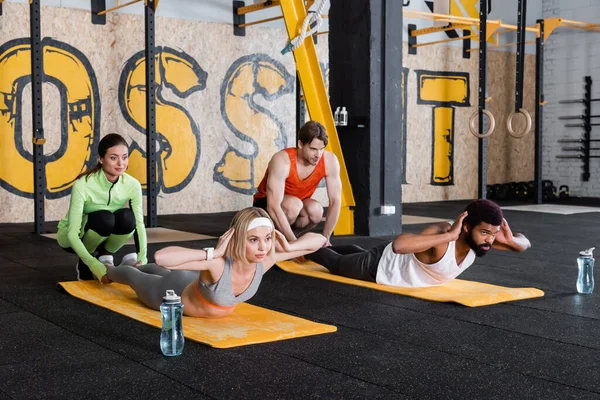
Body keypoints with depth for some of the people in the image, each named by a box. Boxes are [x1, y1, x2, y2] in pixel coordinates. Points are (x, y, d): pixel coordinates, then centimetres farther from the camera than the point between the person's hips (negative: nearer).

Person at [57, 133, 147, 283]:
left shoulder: (132, 185, -19)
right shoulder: (83, 185, -31)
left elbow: (139, 223, -19)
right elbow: (72, 234, -32)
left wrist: (142, 259, -37)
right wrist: (96, 267, -45)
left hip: (104, 236, 3)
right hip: (72, 237, -3)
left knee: (127, 217, -30)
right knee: (105, 218, -35)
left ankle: (105, 256, -3)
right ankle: (84, 263, -8)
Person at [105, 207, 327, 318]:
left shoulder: (264, 259, -34)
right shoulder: (217, 264, -49)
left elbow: (318, 239, -25)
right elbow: (161, 257, -62)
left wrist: (288, 247, -40)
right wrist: (213, 253, -60)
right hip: (173, 294, -5)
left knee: (159, 273, 40)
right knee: (134, 278, 32)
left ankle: (137, 263, 72)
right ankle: (107, 269, 64)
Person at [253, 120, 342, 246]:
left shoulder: (330, 161, -20)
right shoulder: (282, 160, -32)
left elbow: (335, 201, -16)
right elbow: (273, 207, -38)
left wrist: (325, 237, -23)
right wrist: (294, 242, -42)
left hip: (297, 206, 4)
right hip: (265, 206, -4)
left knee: (316, 211, -30)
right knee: (293, 205, -36)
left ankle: (285, 235, -1)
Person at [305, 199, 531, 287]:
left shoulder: (480, 239, -26)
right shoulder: (442, 236, -46)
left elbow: (525, 244, -12)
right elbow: (398, 245, -65)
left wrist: (510, 240, -36)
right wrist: (450, 235, -62)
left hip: (405, 263, 7)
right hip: (381, 265, -7)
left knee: (358, 254, 39)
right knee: (335, 263, 26)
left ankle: (325, 245, 66)